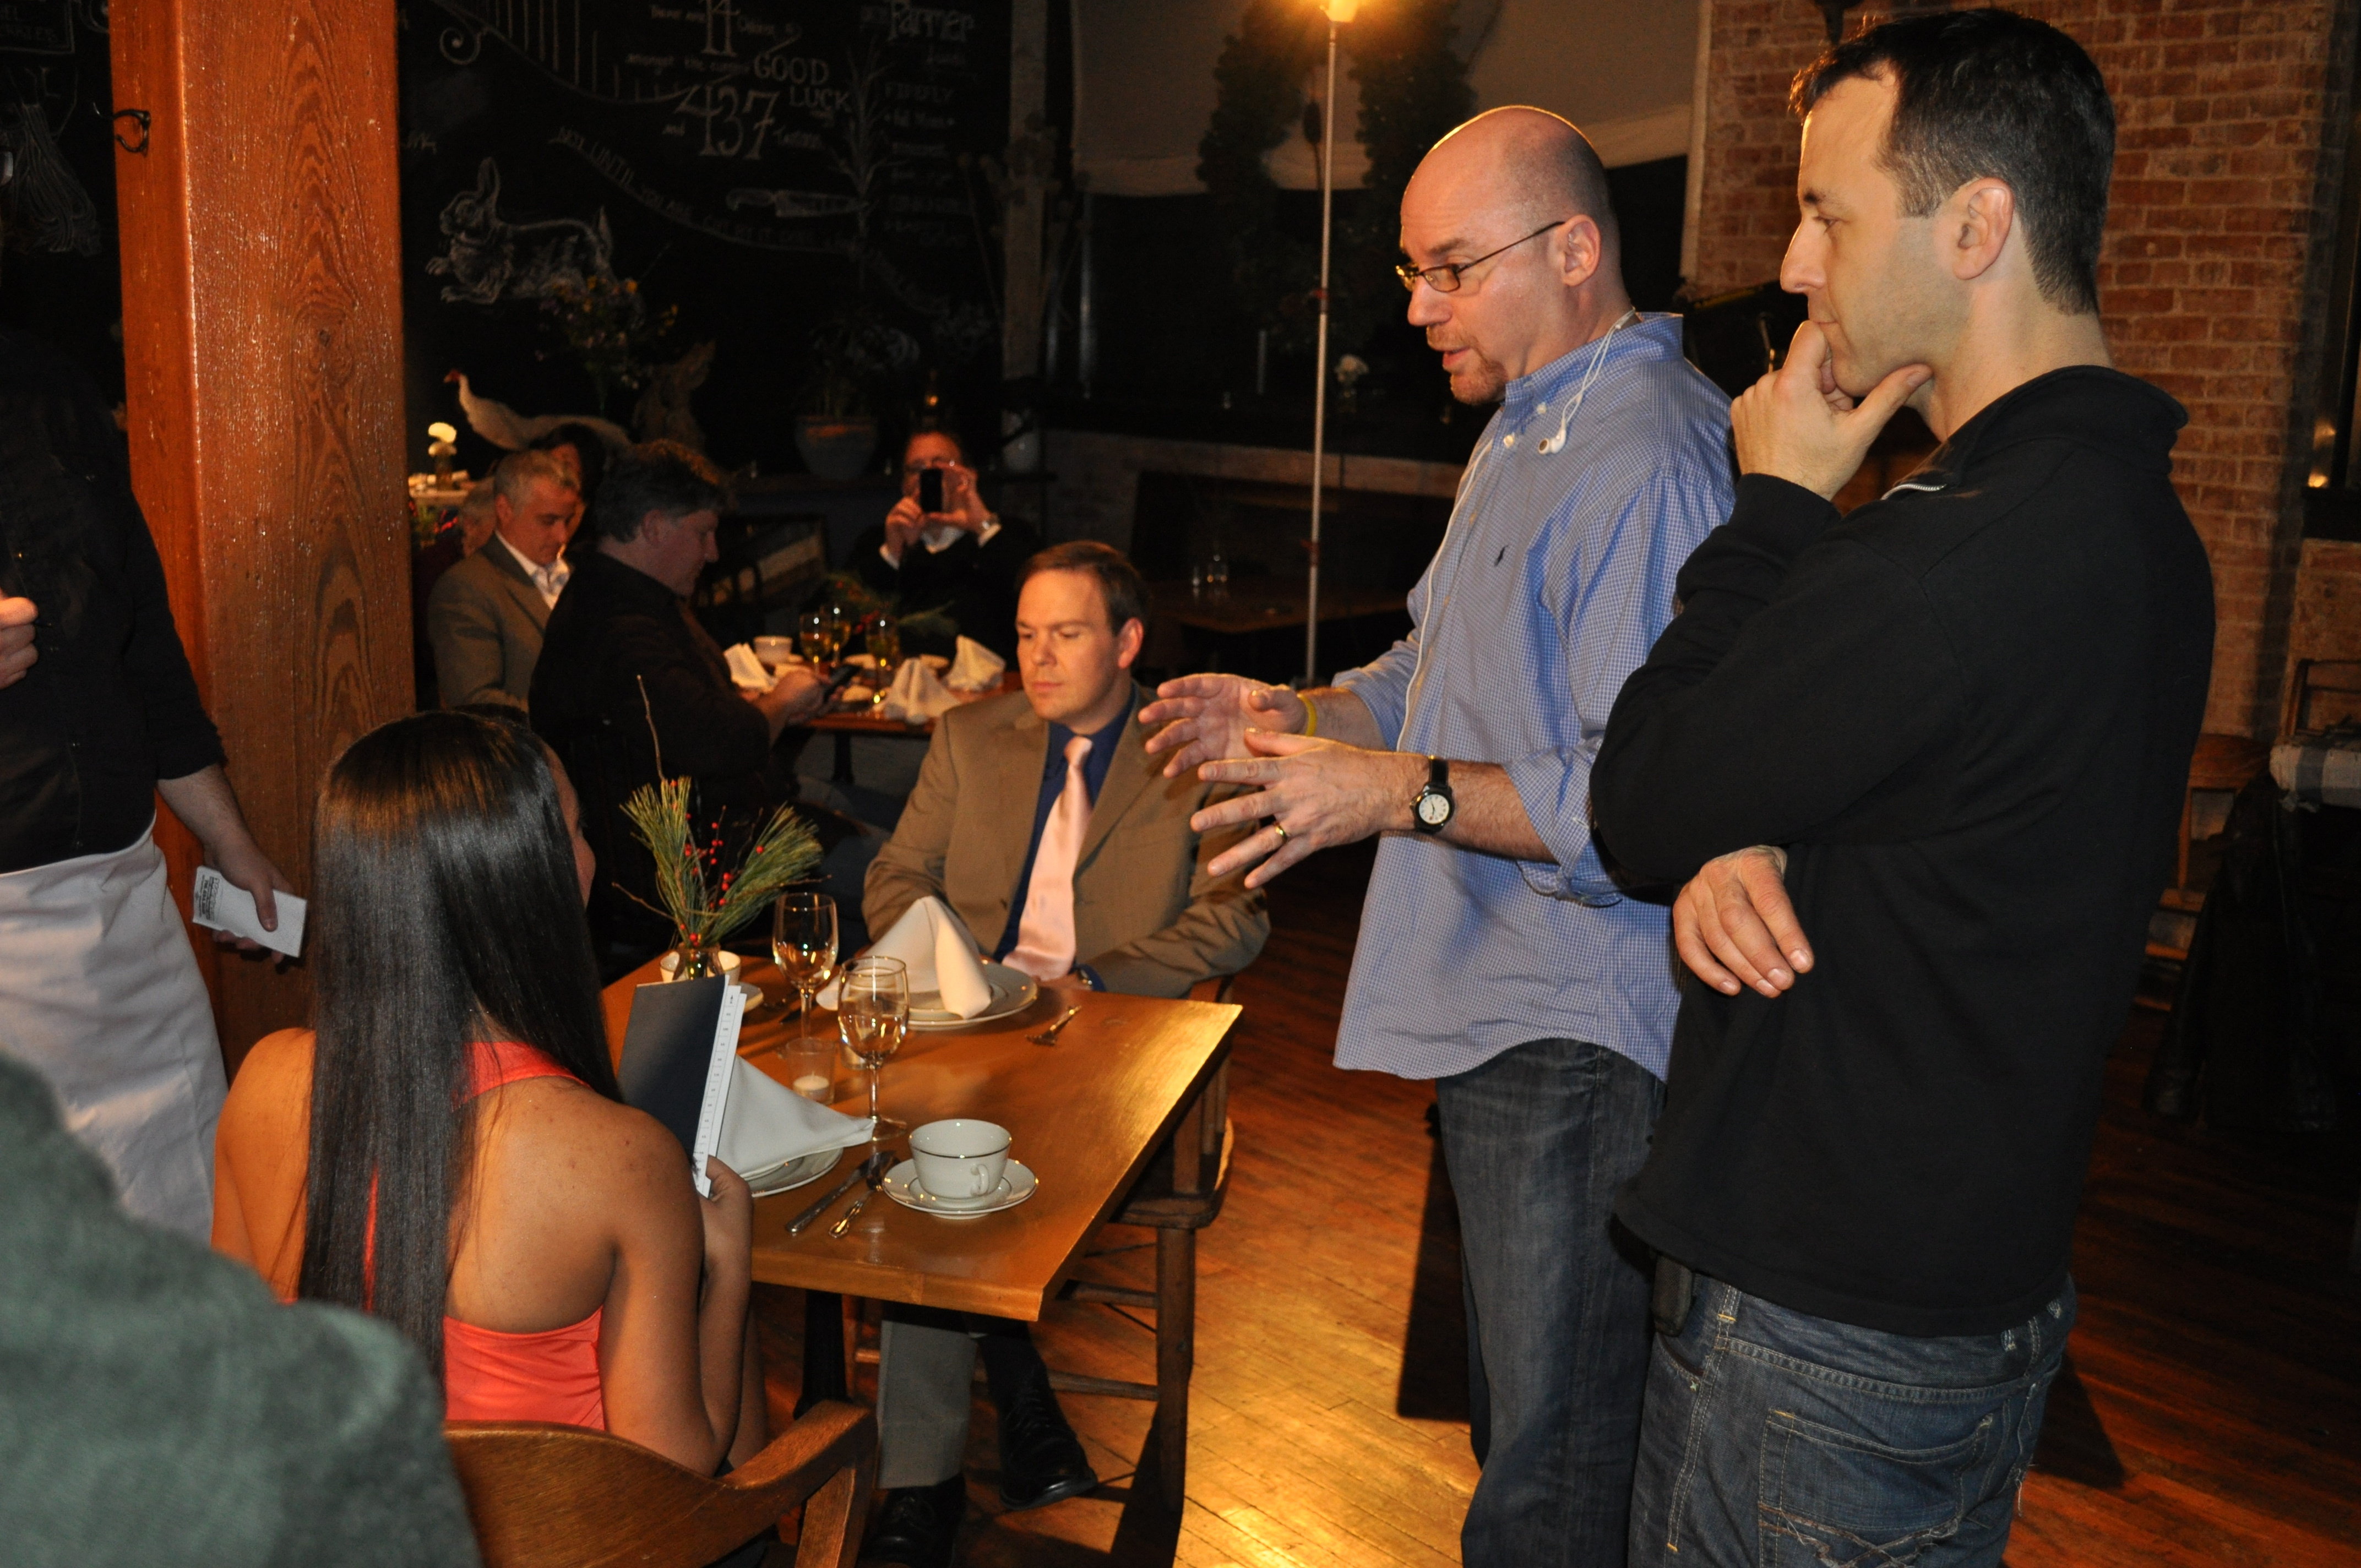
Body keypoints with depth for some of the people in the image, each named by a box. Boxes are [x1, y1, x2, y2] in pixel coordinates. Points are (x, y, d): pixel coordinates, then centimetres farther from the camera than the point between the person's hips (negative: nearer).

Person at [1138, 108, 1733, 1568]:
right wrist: (1294, 717, 7)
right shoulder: (1525, 430, 16)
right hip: (1498, 1012, 10)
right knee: (1514, 1410, 24)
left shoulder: (1648, 464, -20)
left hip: (1581, 1042, -10)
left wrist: (1406, 792, -26)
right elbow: (1445, 669, 24)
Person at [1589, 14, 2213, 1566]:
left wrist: (1778, 504, -9)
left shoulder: (1965, 552, -28)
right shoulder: (2131, 518, 7)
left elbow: (1642, 805, -17)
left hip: (1832, 1337, -9)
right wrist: (1742, 859, -11)